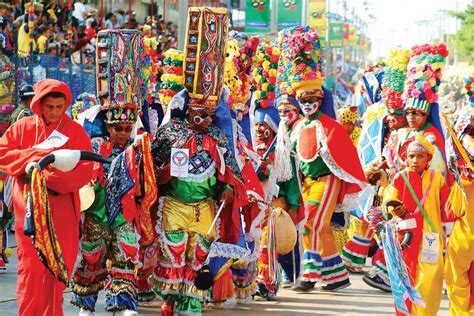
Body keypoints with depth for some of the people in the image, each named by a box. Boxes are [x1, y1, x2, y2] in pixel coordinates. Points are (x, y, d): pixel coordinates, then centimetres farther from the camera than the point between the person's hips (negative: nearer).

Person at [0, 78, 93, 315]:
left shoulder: (75, 131, 3)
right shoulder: (23, 127, 6)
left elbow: (85, 170, -6)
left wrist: (53, 179, -19)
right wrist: (32, 156, -11)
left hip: (61, 209, 0)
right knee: (31, 266, 0)